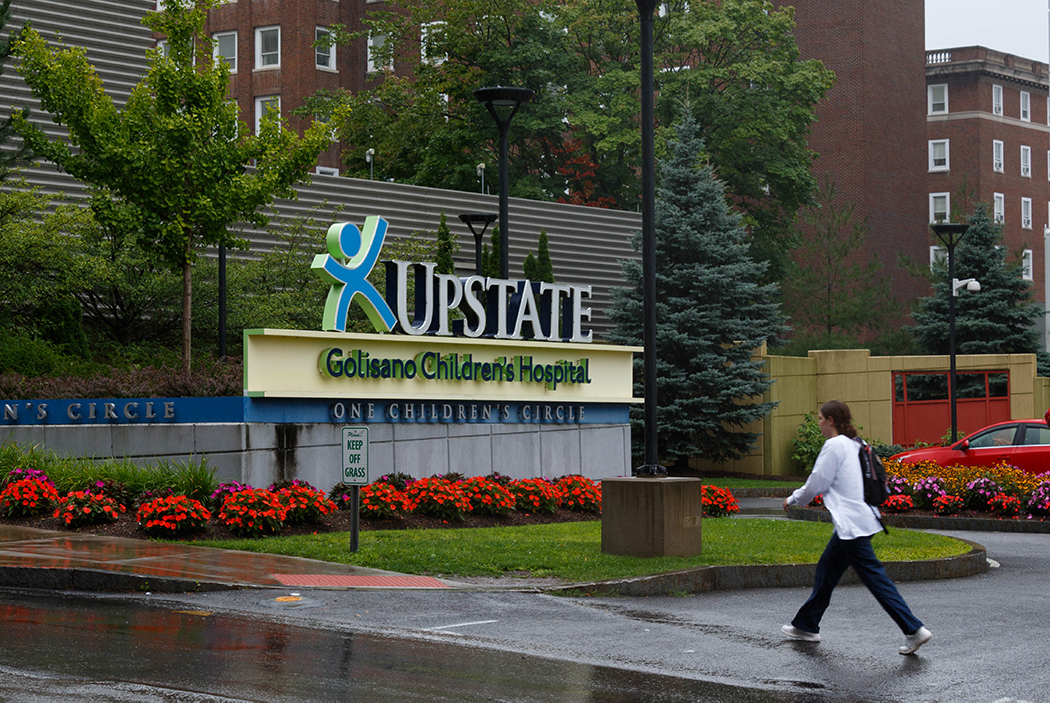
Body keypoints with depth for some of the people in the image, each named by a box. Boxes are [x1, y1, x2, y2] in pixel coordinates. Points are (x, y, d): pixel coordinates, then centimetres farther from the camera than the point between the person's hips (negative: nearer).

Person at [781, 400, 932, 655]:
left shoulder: (834, 445, -12)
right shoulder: (853, 445, 15)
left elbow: (816, 484, -10)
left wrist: (792, 499, 7)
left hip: (851, 524, -10)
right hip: (857, 520, 10)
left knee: (874, 577, -10)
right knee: (827, 569, 19)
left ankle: (913, 629, -14)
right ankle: (806, 625, 29)